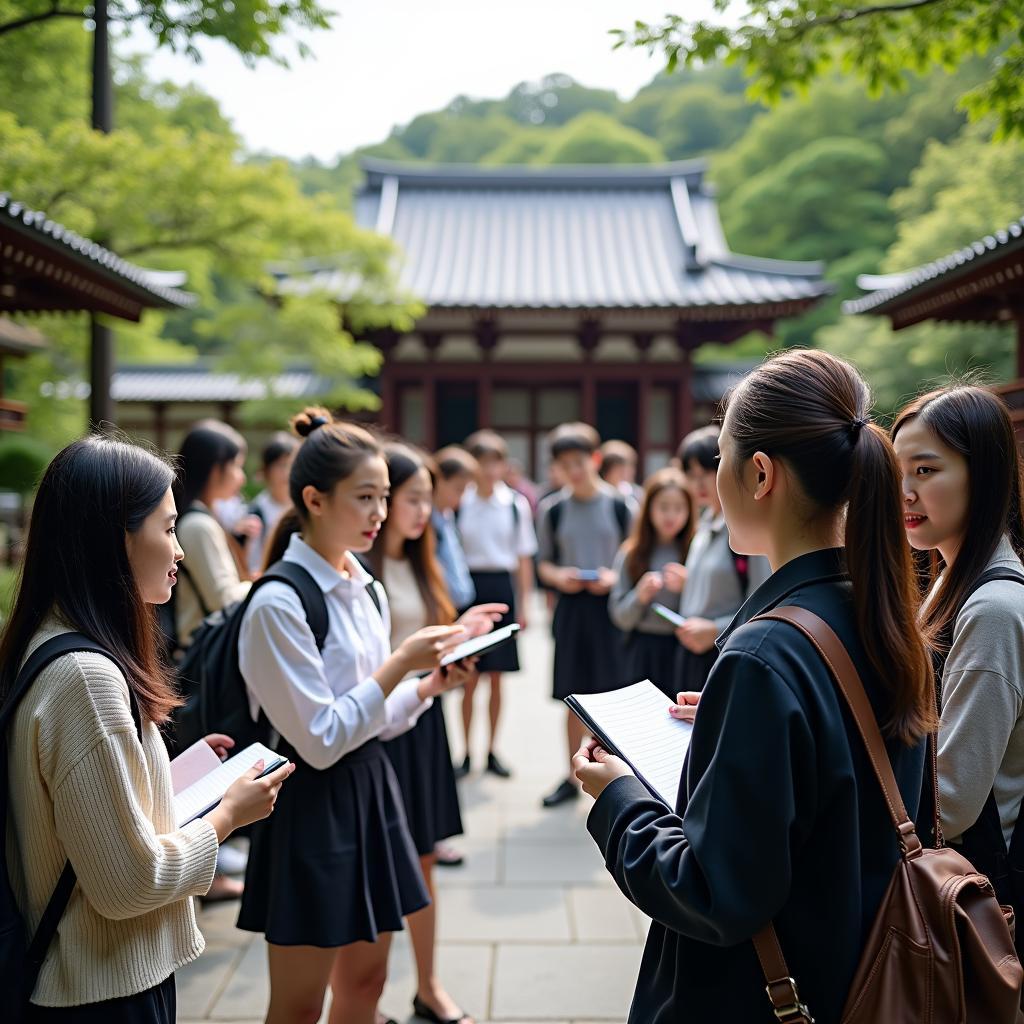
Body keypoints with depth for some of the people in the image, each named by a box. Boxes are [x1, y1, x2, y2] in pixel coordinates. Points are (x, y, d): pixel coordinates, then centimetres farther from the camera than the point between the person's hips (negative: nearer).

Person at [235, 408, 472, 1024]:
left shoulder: (368, 591, 5)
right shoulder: (279, 603, -19)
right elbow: (320, 741, -19)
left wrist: (431, 685, -5)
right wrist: (399, 665, -20)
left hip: (372, 789, 7)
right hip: (312, 806, -7)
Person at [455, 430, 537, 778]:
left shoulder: (516, 504, 2)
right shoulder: (459, 502, -3)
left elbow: (524, 557, 6)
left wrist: (524, 602, 2)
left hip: (502, 586, 2)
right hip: (469, 585, -1)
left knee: (496, 677, 8)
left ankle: (492, 751, 20)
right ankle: (465, 753, 15)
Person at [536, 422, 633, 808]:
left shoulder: (618, 505, -2)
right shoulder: (553, 509, 5)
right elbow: (543, 563, 11)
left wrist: (615, 577, -15)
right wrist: (559, 576, -9)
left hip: (610, 605, -2)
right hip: (570, 606, 2)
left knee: (612, 695, -1)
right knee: (574, 697, 9)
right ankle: (573, 777, 21)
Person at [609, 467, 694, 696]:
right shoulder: (631, 554, 4)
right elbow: (620, 617, 4)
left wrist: (688, 588, -15)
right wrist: (640, 596, -13)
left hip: (684, 648, -1)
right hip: (643, 650, 1)